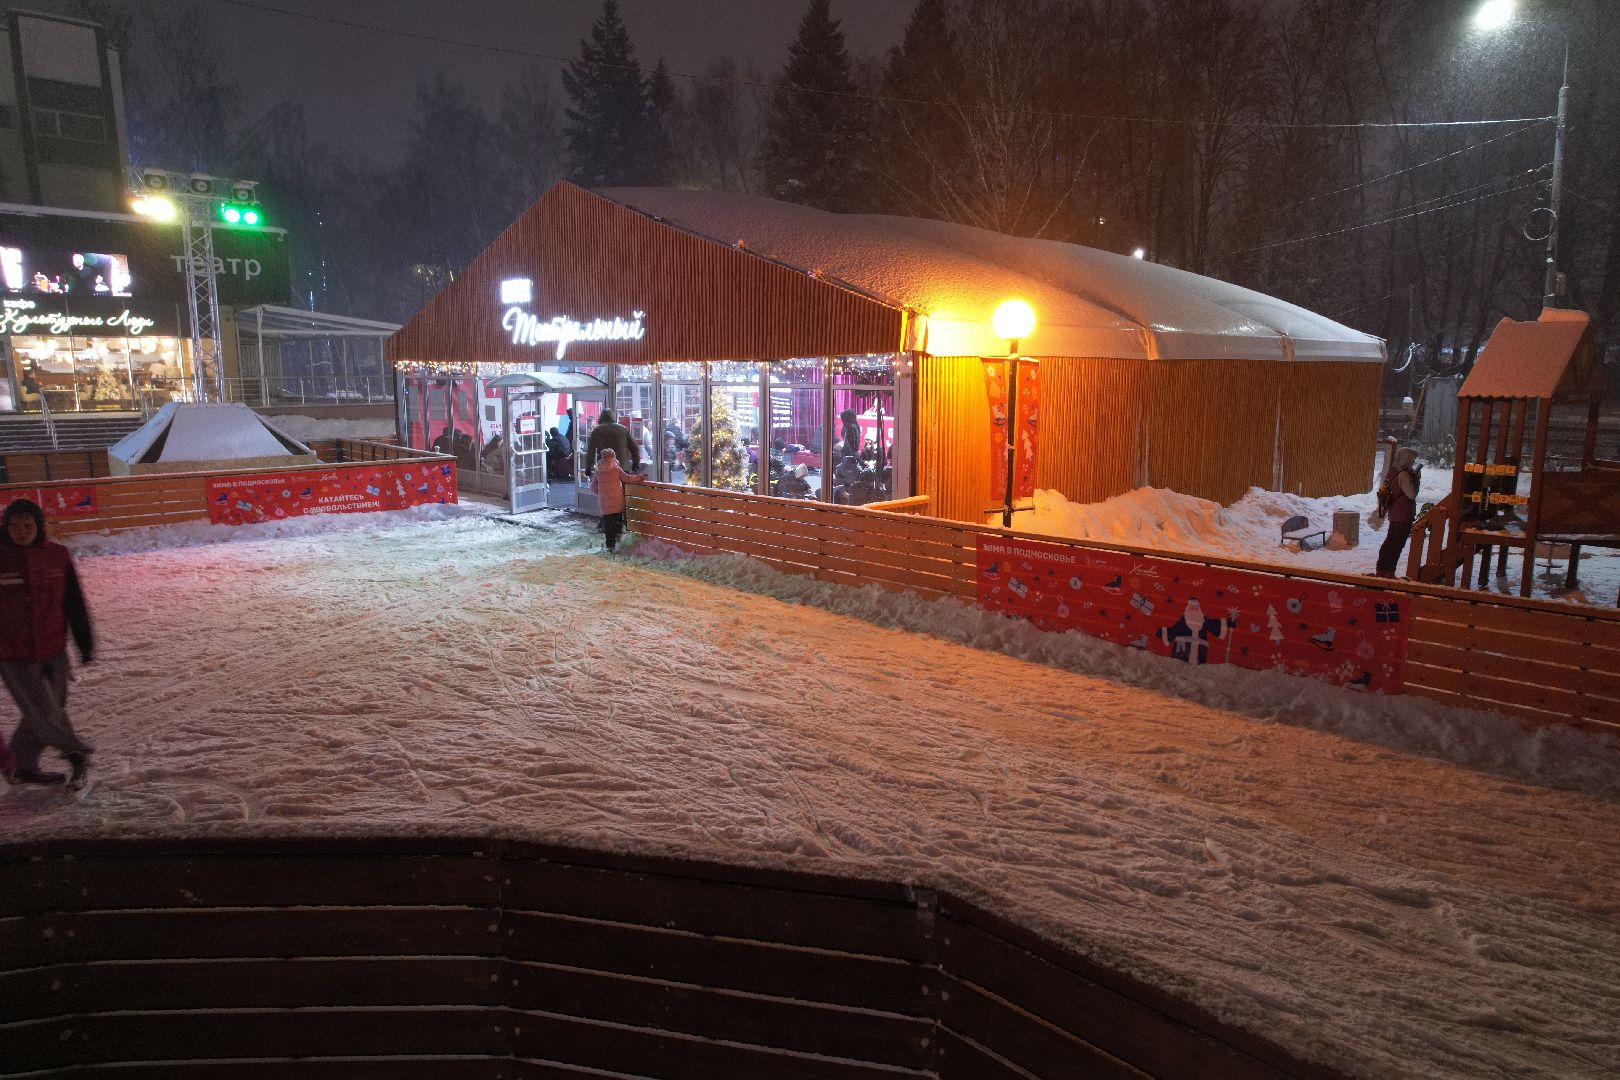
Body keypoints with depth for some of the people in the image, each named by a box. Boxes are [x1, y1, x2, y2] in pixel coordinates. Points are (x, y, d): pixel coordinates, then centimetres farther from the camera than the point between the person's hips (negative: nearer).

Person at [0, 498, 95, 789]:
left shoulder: (57, 555, -2)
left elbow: (74, 603, 6)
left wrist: (85, 643, 9)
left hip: (54, 651, 3)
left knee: (48, 711, 13)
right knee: (46, 715, -1)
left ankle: (24, 767, 33)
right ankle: (78, 755, 22)